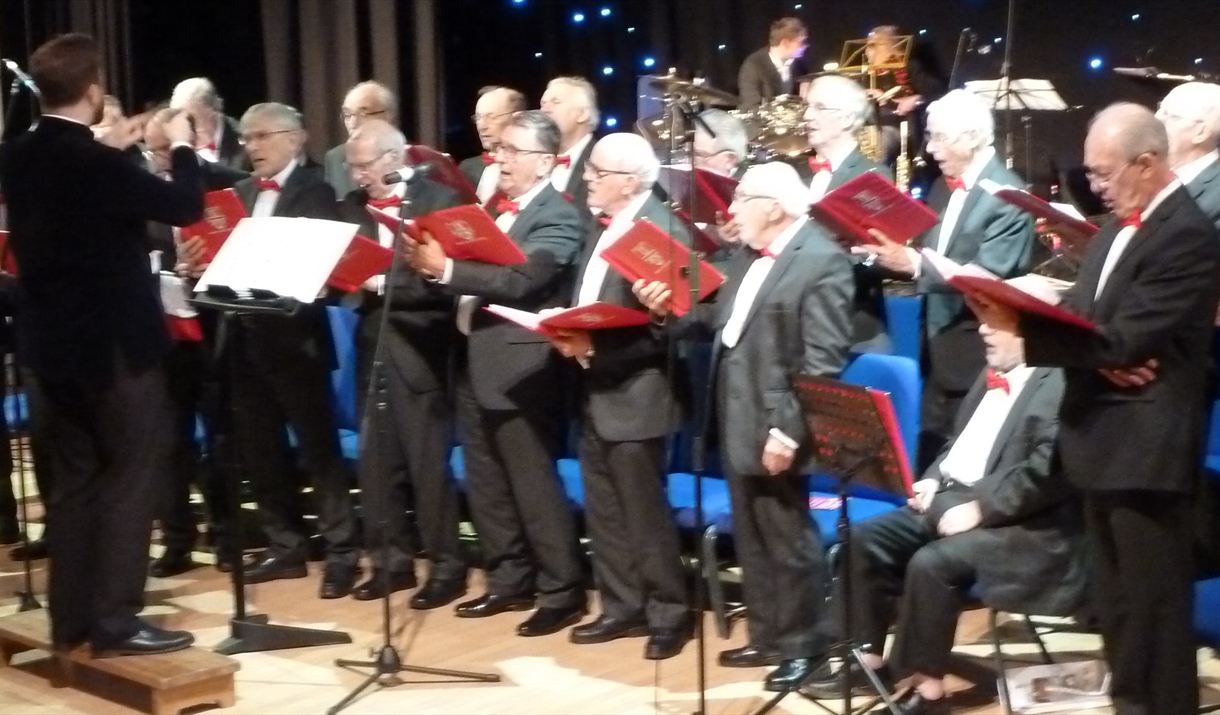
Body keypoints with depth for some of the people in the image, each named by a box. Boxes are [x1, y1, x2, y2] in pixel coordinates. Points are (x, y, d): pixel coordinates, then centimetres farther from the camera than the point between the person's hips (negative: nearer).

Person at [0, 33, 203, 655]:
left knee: (73, 481, 14)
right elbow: (184, 206, -15)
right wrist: (181, 146, 1)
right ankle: (115, 623, 1)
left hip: (52, 344, 8)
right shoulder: (95, 162, -21)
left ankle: (71, 620, 18)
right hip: (116, 343, -7)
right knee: (129, 480, 1)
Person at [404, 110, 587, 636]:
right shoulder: (492, 206, 14)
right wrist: (428, 259, -4)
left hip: (518, 366, -8)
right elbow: (471, 273, 16)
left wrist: (446, 269, -30)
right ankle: (509, 582, 26)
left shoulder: (559, 218, -11)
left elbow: (520, 280, -25)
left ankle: (562, 593, 8)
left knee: (534, 484, -2)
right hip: (473, 360, 9)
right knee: (485, 484, 15)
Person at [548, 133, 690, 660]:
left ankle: (669, 614, 13)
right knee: (604, 510, 14)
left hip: (634, 395, -9)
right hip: (596, 392, 9)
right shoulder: (602, 226, 12)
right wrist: (567, 332, 0)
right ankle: (622, 607, 24)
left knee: (644, 513, 0)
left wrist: (594, 345, -24)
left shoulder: (661, 230, -15)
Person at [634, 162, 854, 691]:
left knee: (787, 539, 3)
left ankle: (800, 646, 17)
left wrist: (789, 429, -23)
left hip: (774, 429, -9)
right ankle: (766, 637, 29)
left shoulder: (822, 261, -15)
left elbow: (823, 362, -19)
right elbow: (721, 319, 17)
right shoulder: (751, 254, 12)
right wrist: (669, 308, 2)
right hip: (737, 424, 9)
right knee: (751, 540, 17)